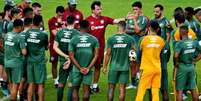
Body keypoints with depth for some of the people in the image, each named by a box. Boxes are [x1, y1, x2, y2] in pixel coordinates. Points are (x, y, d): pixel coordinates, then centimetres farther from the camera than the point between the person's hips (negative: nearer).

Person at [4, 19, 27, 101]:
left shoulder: (7, 35, 2)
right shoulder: (20, 37, -17)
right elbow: (24, 52, -20)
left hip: (7, 62, 7)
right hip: (16, 63, -7)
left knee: (11, 84, 19)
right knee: (15, 85, 1)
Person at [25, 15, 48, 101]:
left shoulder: (27, 33, -3)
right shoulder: (43, 35, -12)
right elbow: (46, 47, 4)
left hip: (30, 61, 4)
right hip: (40, 61, -4)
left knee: (31, 84, 10)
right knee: (41, 84, 4)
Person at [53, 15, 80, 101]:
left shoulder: (60, 32, 1)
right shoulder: (76, 33, -11)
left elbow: (55, 47, -2)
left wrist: (65, 56, -7)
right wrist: (70, 59, -14)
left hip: (63, 61, 4)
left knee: (61, 84, 13)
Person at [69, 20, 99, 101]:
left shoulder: (73, 40, -3)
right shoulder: (94, 39, -2)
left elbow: (71, 56, -6)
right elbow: (96, 56, -5)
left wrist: (80, 68, -4)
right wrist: (88, 68, -5)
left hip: (77, 69, 0)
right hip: (88, 68, 0)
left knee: (75, 89, 10)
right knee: (86, 89, 5)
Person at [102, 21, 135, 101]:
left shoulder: (111, 39, -5)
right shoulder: (130, 39, -4)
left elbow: (108, 54, -3)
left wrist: (105, 66, 5)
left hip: (113, 67, 0)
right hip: (125, 67, 0)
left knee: (111, 88, 8)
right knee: (122, 89, 4)